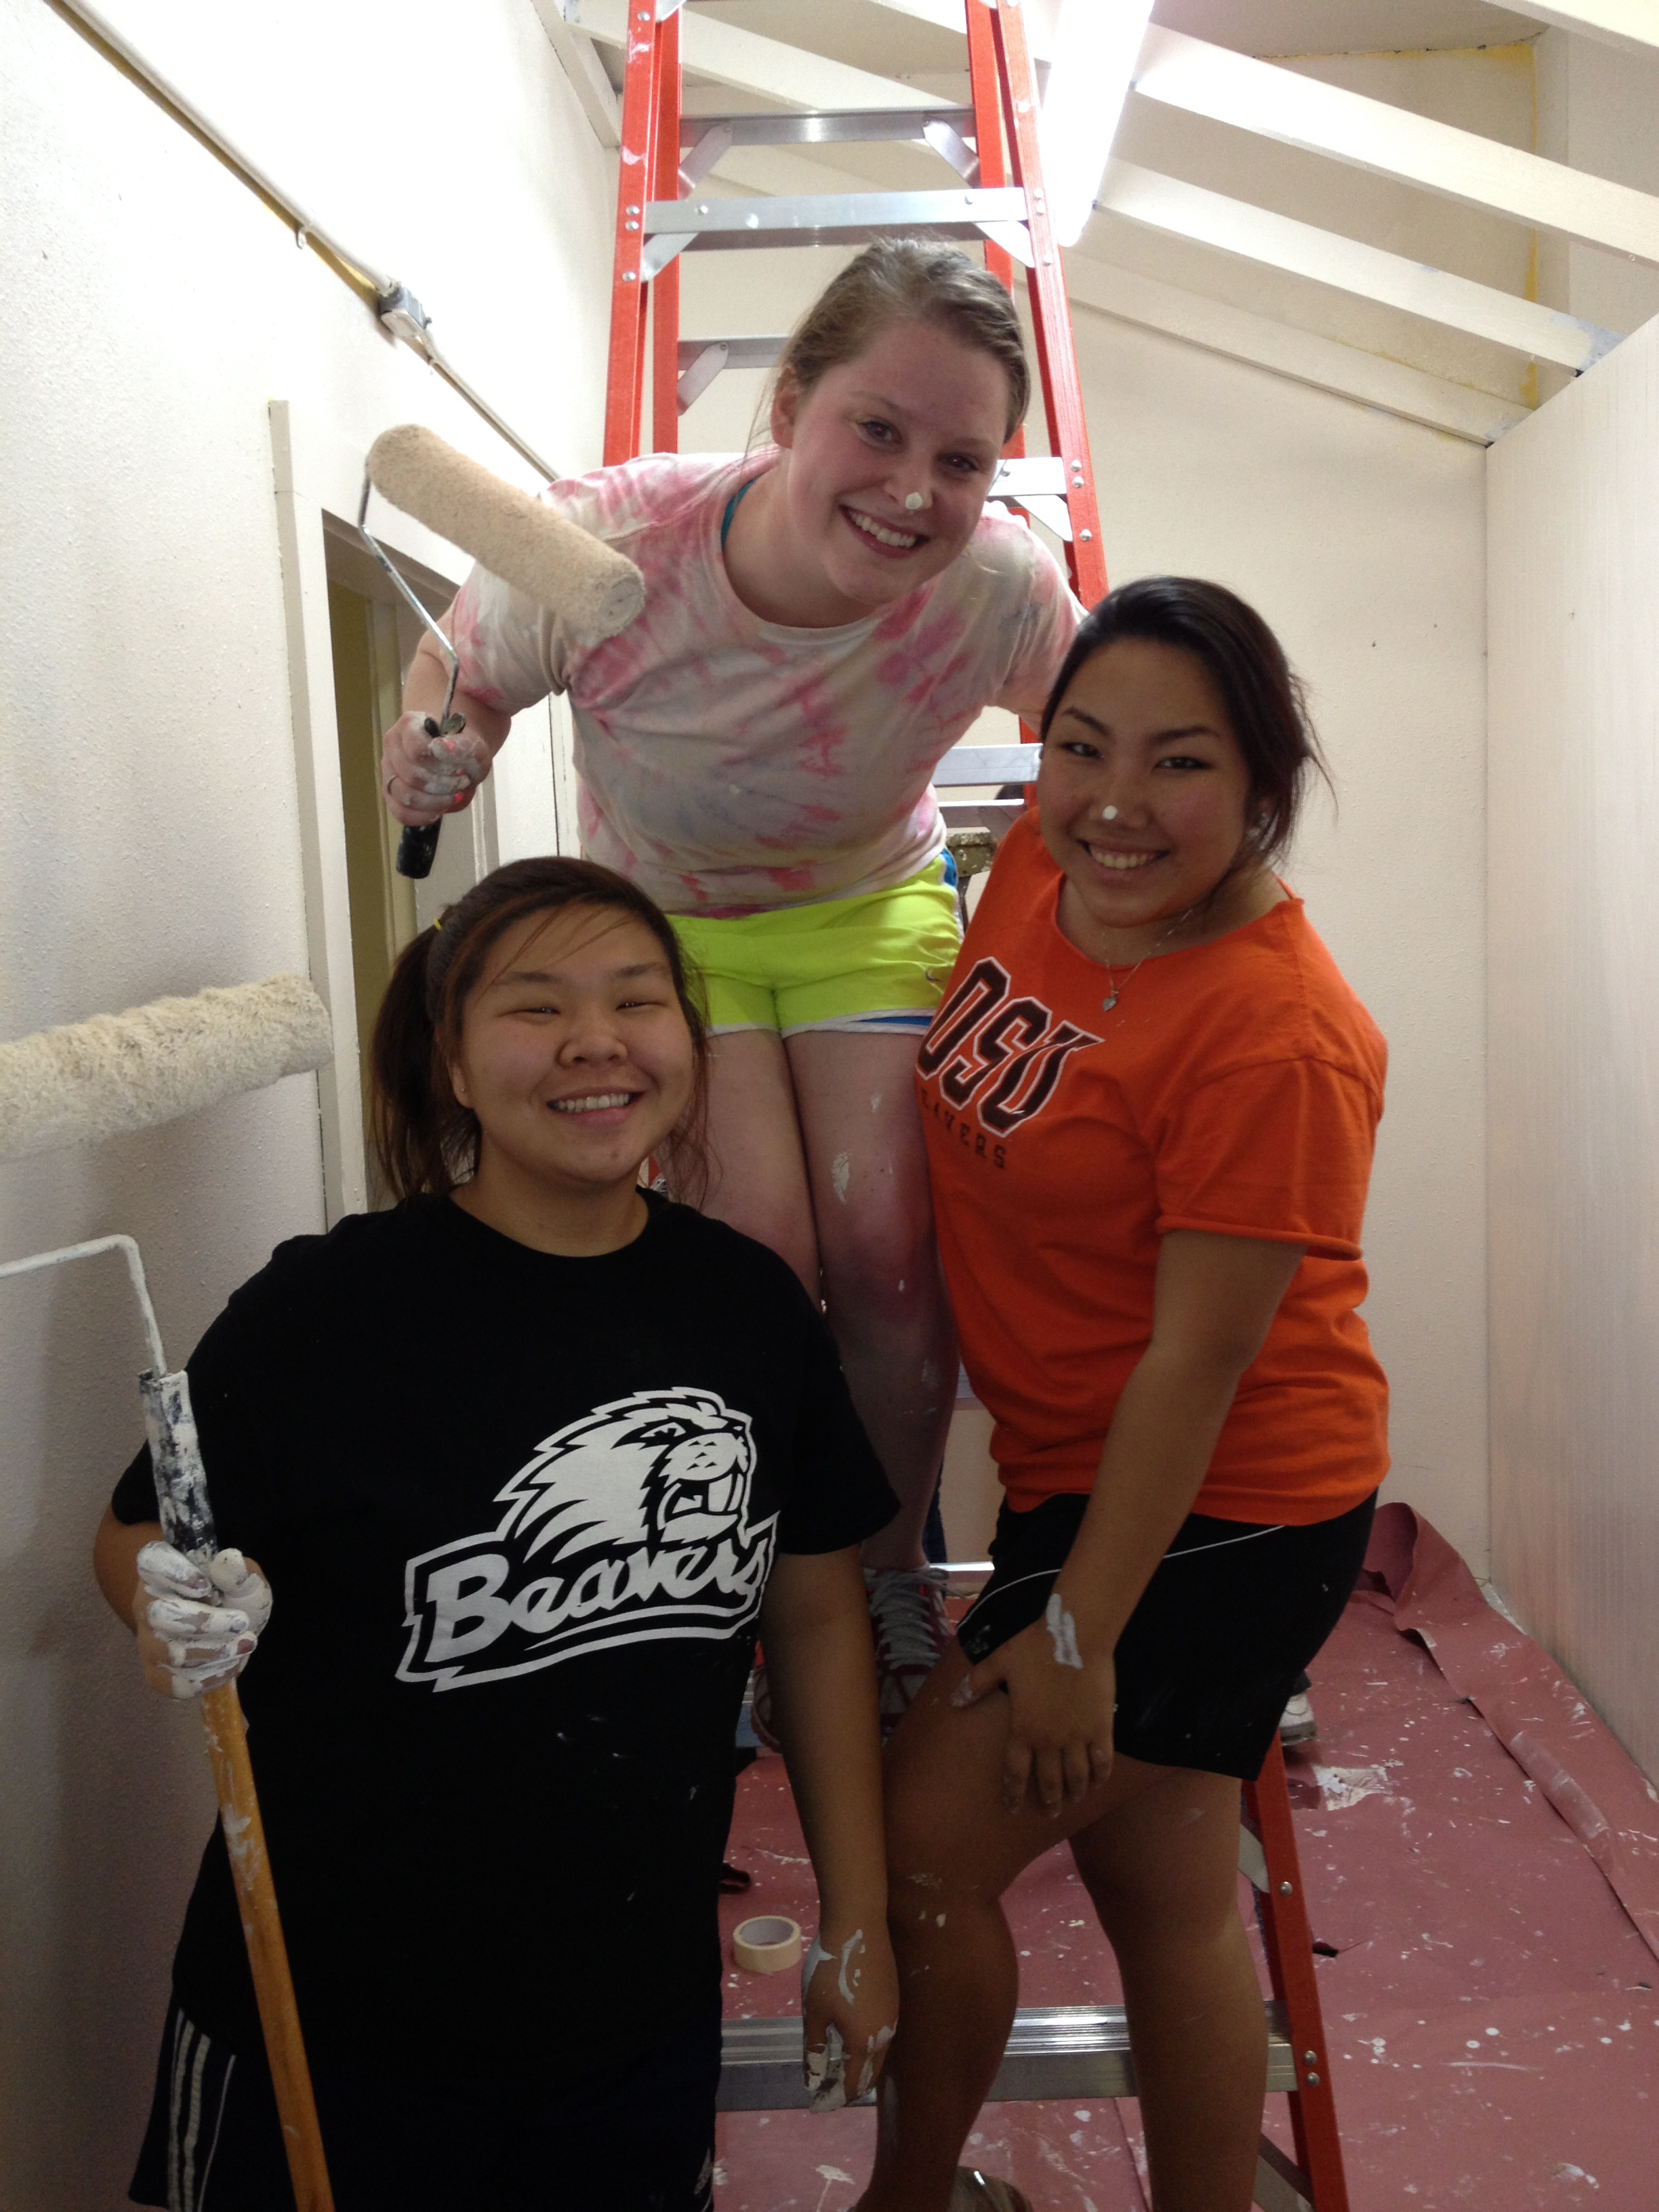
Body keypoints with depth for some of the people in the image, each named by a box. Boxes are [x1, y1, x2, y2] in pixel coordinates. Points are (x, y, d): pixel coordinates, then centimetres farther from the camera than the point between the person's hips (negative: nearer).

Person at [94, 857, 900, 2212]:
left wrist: (858, 1919, 9)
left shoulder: (752, 1305, -5)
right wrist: (187, 1620, -28)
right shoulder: (331, 1308, -18)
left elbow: (819, 1614, 4)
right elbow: (137, 1539, -5)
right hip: (334, 2029, -3)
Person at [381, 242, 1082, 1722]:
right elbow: (460, 676, -11)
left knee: (883, 1252, -15)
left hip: (867, 909, 1)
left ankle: (891, 1571, 15)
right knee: (755, 1254, -17)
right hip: (662, 916, 0)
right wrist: (435, 750, -31)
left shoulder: (1000, 587, -28)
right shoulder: (609, 545, -32)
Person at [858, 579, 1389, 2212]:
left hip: (1218, 1514, -8)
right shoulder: (1044, 862, -5)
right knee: (1164, 1897, 21)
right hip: (1079, 1469, 8)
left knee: (919, 1845, 1)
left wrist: (1076, 1633, -17)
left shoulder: (1274, 1037, -26)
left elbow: (1197, 1360, -23)